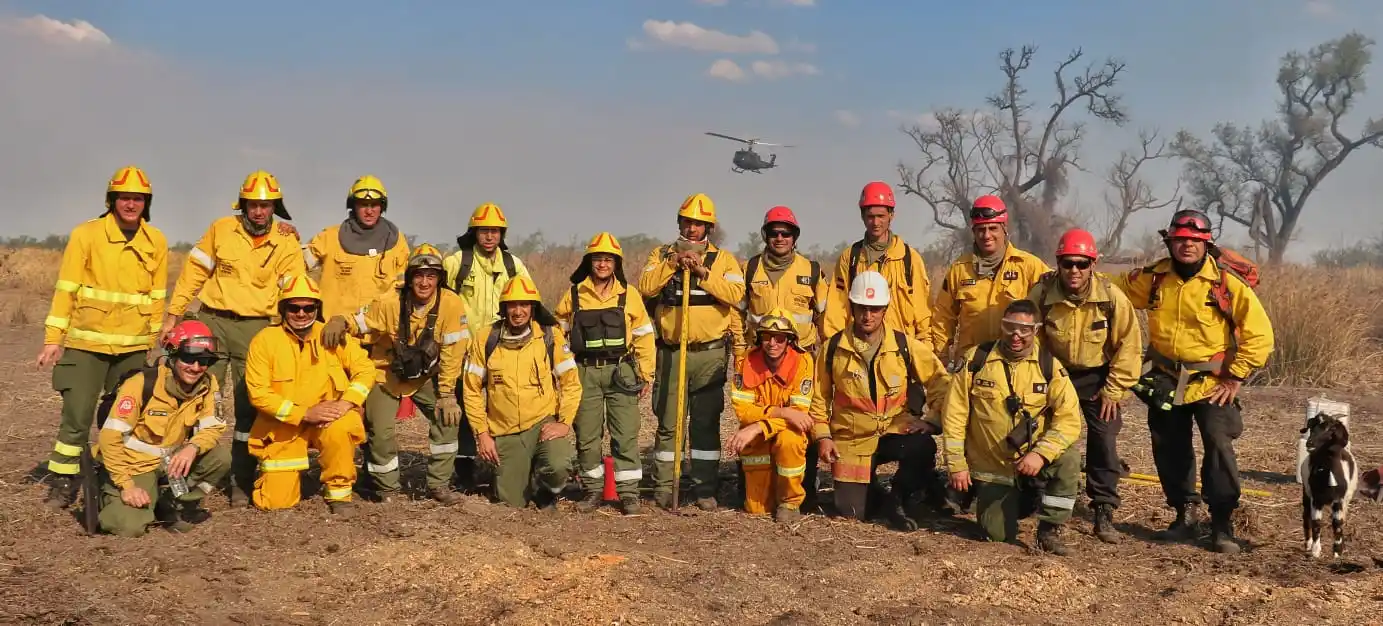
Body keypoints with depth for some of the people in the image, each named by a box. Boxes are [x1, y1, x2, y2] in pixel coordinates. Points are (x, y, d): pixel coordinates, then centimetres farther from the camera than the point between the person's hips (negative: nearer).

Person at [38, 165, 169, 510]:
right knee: (77, 416, -5)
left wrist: (151, 339, 14)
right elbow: (66, 289, -6)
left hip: (133, 347, 3)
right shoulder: (86, 234, -6)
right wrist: (53, 339, -8)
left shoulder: (156, 242, 3)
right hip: (86, 343, -3)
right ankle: (62, 483, 7)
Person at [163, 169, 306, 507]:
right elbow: (194, 272, 6)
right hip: (213, 320, 0)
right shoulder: (221, 229, 1)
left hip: (256, 327, 0)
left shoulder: (287, 242, -1)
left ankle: (241, 482, 12)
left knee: (250, 407, 3)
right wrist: (173, 314, 5)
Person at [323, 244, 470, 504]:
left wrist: (447, 393, -14)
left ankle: (439, 485, 2)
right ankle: (387, 488, 15)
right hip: (387, 374, -1)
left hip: (426, 375, 1)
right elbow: (358, 324, -8)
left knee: (447, 416, -15)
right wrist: (339, 322, -31)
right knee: (380, 430, -11)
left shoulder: (451, 305, -21)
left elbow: (452, 352, -15)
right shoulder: (389, 302, -22)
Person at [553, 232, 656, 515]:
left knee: (625, 435, -3)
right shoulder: (573, 295, 5)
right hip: (585, 372, 1)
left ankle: (628, 492, 4)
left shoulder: (629, 294, 3)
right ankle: (593, 490, 18)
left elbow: (643, 336, 6)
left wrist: (645, 374, 3)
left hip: (621, 372, -1)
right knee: (586, 435, 6)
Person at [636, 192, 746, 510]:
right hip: (670, 352, 0)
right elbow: (646, 287, -8)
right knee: (668, 423, 2)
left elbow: (735, 293, -10)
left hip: (710, 353, 0)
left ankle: (706, 490, 9)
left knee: (706, 423, 3)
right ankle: (663, 487, 10)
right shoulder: (662, 254, 10)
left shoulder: (724, 259, 7)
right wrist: (674, 263, -17)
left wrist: (703, 272, -17)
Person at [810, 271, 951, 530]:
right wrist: (823, 436, -2)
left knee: (923, 448, -34)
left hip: (896, 432, 0)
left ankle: (900, 497, -5)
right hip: (852, 439, 1)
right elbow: (819, 397, 7)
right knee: (852, 511, -10)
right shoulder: (834, 348, -3)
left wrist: (932, 419, -12)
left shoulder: (906, 346, -4)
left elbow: (941, 383, 1)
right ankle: (875, 494, 27)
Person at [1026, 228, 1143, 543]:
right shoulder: (1042, 293, -19)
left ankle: (1104, 513, 1)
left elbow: (1129, 345, -11)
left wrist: (1113, 390, -10)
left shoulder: (1111, 296, -20)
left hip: (1097, 377, -1)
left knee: (1104, 440, -8)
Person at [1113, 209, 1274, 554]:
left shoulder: (1228, 283, -12)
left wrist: (1236, 377, -11)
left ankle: (1222, 526, -4)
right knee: (1169, 451, 11)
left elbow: (1260, 334, -9)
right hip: (1166, 381, 4)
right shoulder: (1153, 279, -1)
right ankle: (1186, 515, 30)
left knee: (1219, 447, -16)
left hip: (1212, 383, -4)